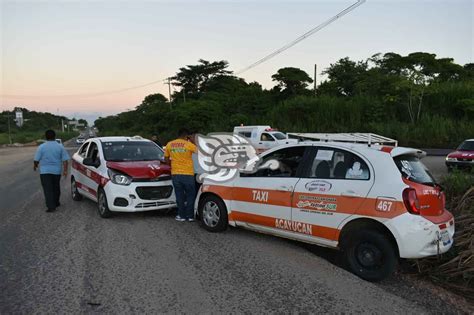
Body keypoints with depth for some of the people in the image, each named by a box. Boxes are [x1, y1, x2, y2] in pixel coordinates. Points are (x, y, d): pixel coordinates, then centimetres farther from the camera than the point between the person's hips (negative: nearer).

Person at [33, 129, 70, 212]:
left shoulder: (41, 147, -5)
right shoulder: (60, 146, 0)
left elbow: (36, 160, -1)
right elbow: (65, 160, -4)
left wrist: (35, 166, 18)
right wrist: (65, 170, -1)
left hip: (45, 171, -2)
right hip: (56, 171, 2)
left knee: (48, 189, -2)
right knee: (56, 188, 17)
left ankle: (51, 206, -9)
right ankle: (56, 203, 30)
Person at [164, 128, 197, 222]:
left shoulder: (169, 144, 4)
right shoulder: (189, 144, -9)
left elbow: (166, 159, 12)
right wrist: (193, 142, 6)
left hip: (175, 174, 3)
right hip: (188, 174, -3)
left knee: (179, 196, 11)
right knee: (190, 195, 10)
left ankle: (182, 215, 14)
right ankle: (190, 216, 12)